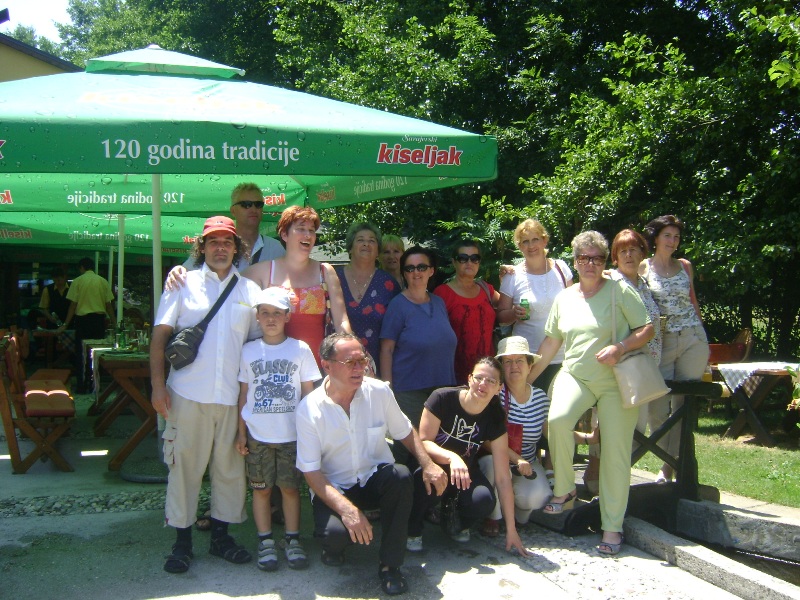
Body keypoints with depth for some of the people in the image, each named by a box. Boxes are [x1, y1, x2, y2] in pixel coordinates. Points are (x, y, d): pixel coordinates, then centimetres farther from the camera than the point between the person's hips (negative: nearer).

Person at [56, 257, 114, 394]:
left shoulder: (78, 281, -1)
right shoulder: (103, 281, 5)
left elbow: (73, 305, -3)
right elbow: (108, 305, 6)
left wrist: (65, 325, 3)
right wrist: (114, 323, 14)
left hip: (82, 319, -2)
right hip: (99, 319, 2)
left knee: (81, 352, 4)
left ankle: (81, 385, 4)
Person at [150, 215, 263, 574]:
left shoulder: (250, 290, 11)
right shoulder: (184, 284, 5)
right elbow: (160, 335, 0)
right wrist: (158, 384, -9)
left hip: (233, 396, 2)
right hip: (188, 395, -2)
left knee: (229, 467, 8)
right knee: (184, 465, 2)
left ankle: (221, 537, 23)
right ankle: (182, 541, 14)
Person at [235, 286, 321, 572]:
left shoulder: (300, 349, -1)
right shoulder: (249, 351, 3)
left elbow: (308, 392, 4)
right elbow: (244, 393, 7)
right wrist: (241, 432, 5)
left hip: (292, 434, -1)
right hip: (258, 435, 1)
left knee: (290, 487, 5)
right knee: (261, 488, 7)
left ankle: (293, 540, 16)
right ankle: (265, 541, 17)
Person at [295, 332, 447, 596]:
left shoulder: (379, 391, -6)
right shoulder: (309, 409, -13)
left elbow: (406, 433, 7)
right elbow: (311, 472, -14)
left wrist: (428, 465, -12)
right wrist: (347, 509, -28)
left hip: (375, 479, 3)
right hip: (334, 488, -2)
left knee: (401, 476, -31)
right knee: (336, 532, -32)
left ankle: (390, 564, -14)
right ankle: (334, 544, 10)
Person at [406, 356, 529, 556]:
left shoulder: (495, 418, -12)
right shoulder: (443, 398, -20)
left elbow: (503, 477, -12)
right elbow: (424, 442, -18)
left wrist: (511, 529, -13)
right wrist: (451, 457, -40)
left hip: (465, 471, 3)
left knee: (484, 500, -30)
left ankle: (457, 523, 8)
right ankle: (413, 531, -7)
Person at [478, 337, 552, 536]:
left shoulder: (540, 398, 0)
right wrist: (516, 459, -25)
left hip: (528, 463, 3)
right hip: (495, 459, -3)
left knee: (538, 497, -26)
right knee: (495, 463, -37)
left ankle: (519, 514, 13)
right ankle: (493, 517, -10)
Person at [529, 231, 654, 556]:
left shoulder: (620, 290, -3)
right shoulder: (564, 297, 9)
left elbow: (647, 328, -5)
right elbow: (551, 341, 16)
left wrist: (620, 348, -22)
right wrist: (527, 376, 14)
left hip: (616, 381, -2)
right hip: (575, 374, 3)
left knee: (615, 451, -3)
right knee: (557, 419, -27)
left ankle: (612, 527, 11)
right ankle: (564, 490, -5)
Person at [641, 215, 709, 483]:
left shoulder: (685, 266, 11)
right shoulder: (642, 268, 1)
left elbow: (693, 301, 20)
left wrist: (702, 335, 18)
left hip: (693, 340, 3)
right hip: (661, 342, -2)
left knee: (684, 405, 1)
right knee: (657, 406, -6)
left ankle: (670, 465, 8)